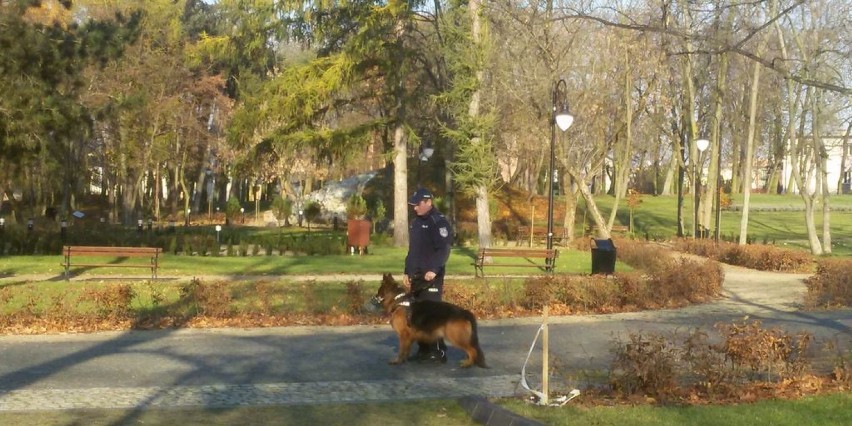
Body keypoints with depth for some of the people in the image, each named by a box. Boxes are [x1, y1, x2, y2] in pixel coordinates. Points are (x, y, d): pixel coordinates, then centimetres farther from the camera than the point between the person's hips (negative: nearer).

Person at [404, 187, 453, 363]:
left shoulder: (439, 221, -9)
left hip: (431, 276, -8)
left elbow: (444, 249, -17)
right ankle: (424, 350, 17)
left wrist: (434, 270, -26)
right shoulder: (415, 222, 17)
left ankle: (439, 351, -5)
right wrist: (407, 272, 19)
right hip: (416, 276, 9)